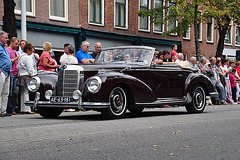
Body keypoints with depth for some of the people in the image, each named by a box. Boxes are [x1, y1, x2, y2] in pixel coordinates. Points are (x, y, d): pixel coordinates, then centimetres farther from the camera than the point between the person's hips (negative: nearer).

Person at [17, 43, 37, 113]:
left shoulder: (21, 57, 19)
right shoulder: (27, 57, -11)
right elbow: (30, 69, -15)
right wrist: (33, 76, -10)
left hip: (21, 76, 10)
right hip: (27, 76, -10)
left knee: (23, 93, 10)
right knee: (26, 93, -9)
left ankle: (23, 109, 12)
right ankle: (27, 109, -10)